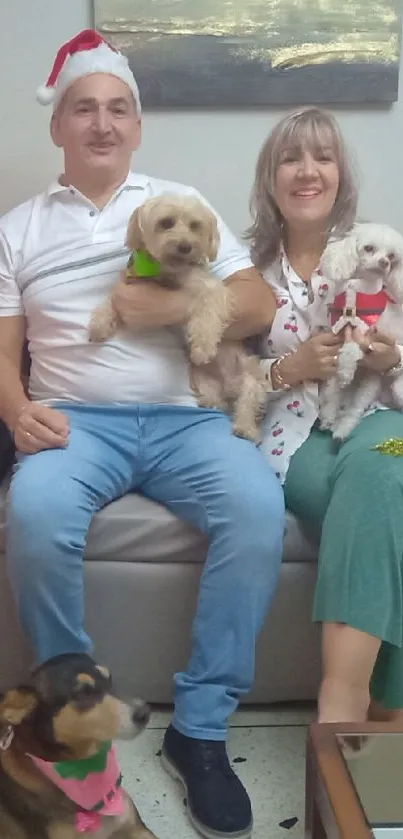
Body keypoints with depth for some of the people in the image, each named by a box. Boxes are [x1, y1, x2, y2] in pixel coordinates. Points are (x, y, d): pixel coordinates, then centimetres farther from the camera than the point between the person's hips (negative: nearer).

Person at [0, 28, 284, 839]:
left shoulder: (180, 204, 15)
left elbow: (261, 306, 6)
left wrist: (174, 306, -10)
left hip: (183, 416, 1)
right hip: (76, 422, 0)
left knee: (258, 507, -29)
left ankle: (200, 725, -14)